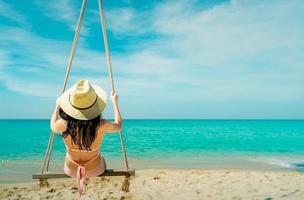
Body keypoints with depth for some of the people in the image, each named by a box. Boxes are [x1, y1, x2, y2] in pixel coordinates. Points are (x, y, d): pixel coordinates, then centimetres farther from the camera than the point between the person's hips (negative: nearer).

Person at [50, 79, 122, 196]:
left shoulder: (64, 125, -28)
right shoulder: (101, 126, -32)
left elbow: (53, 127, -1)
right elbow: (118, 126, -8)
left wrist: (57, 106, 12)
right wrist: (115, 103, 1)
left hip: (71, 170, 1)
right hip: (94, 169, -1)